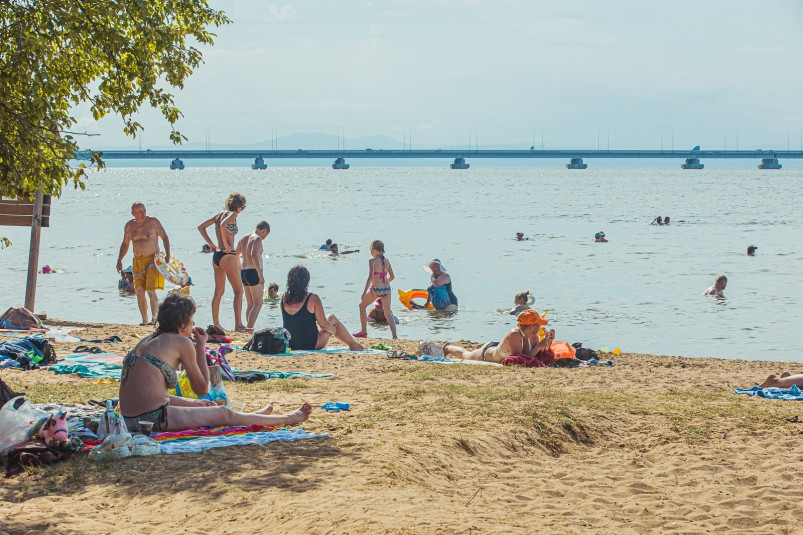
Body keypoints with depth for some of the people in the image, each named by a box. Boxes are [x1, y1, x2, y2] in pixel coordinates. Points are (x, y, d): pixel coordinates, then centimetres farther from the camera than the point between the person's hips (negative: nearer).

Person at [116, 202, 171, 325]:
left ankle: (154, 319, -9)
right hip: (137, 261, 5)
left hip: (153, 259, -5)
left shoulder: (153, 222, -4)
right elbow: (125, 244, 20)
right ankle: (144, 321, 8)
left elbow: (164, 237, 0)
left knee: (151, 291, -14)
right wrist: (119, 260, 12)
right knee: (139, 291, 1)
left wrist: (167, 254, -12)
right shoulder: (129, 226, 8)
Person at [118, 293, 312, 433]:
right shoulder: (182, 342, -4)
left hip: (129, 419, 8)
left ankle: (252, 416, 50)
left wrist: (193, 403, 29)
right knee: (224, 415, 8)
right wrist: (201, 347, 12)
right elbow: (202, 389, 6)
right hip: (154, 418, -8)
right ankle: (288, 419, 21)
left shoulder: (147, 340, 18)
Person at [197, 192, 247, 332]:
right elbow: (223, 226, -29)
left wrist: (211, 244, 16)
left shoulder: (219, 214, 14)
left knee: (219, 291, 13)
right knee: (239, 290, -4)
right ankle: (238, 324, -10)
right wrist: (226, 244, -18)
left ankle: (216, 324, 15)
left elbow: (201, 227, 19)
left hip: (216, 256, 8)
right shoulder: (232, 214, -8)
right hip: (227, 256, -8)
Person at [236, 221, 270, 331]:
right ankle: (250, 327, -17)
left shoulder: (243, 238, 15)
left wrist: (239, 274, 27)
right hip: (253, 273, -8)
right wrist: (260, 274, -26)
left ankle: (248, 326, 10)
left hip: (243, 273, 8)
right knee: (258, 303, -5)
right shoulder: (257, 239, -10)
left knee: (250, 304, 14)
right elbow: (254, 255, -25)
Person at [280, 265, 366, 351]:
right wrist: (334, 330, 9)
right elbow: (323, 324, -11)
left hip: (291, 346, 5)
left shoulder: (283, 300, -3)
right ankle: (353, 345, 32)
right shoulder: (313, 299, -17)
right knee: (332, 319, 20)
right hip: (311, 345, -5)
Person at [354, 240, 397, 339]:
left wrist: (364, 292, -15)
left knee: (362, 306, 20)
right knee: (388, 314, 10)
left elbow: (370, 277, -17)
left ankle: (363, 332, 23)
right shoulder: (386, 261, 8)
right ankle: (394, 336, -6)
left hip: (376, 289, -5)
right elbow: (392, 276, 11)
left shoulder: (372, 261, -8)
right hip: (386, 289, 5)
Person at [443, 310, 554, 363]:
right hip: (486, 353, -5)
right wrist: (539, 346, -49)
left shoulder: (534, 337, -23)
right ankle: (448, 348, 57)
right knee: (465, 354, 29)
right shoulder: (514, 335, -46)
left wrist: (548, 342, -29)